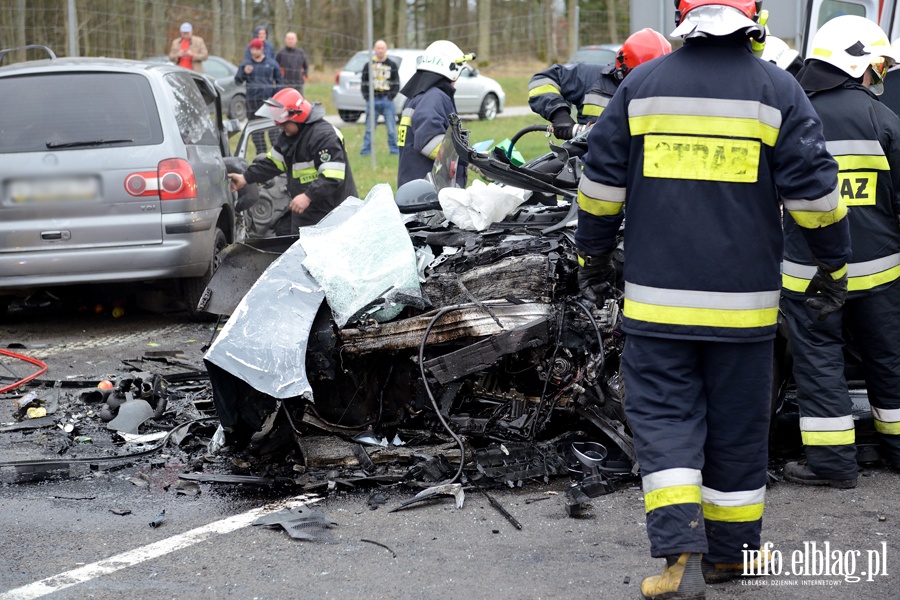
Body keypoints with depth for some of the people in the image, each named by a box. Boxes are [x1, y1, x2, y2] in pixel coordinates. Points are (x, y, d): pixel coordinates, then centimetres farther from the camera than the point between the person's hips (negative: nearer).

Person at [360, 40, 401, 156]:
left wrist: (391, 96, -5)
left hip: (387, 100, -1)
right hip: (372, 100, 1)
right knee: (369, 129, 3)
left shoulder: (392, 65, 7)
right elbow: (364, 83, 10)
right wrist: (367, 98, 0)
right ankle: (365, 151, 7)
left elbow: (396, 83, 6)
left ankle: (395, 151, 7)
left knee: (391, 129, 0)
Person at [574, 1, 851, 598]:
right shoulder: (777, 89, -3)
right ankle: (729, 550, 24)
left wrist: (593, 255, 17)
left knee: (665, 419, 3)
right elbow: (813, 189, -4)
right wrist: (834, 262, 9)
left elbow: (600, 181, 5)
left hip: (657, 298, 0)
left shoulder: (642, 85, 1)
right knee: (737, 424, 12)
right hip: (743, 302, 0)